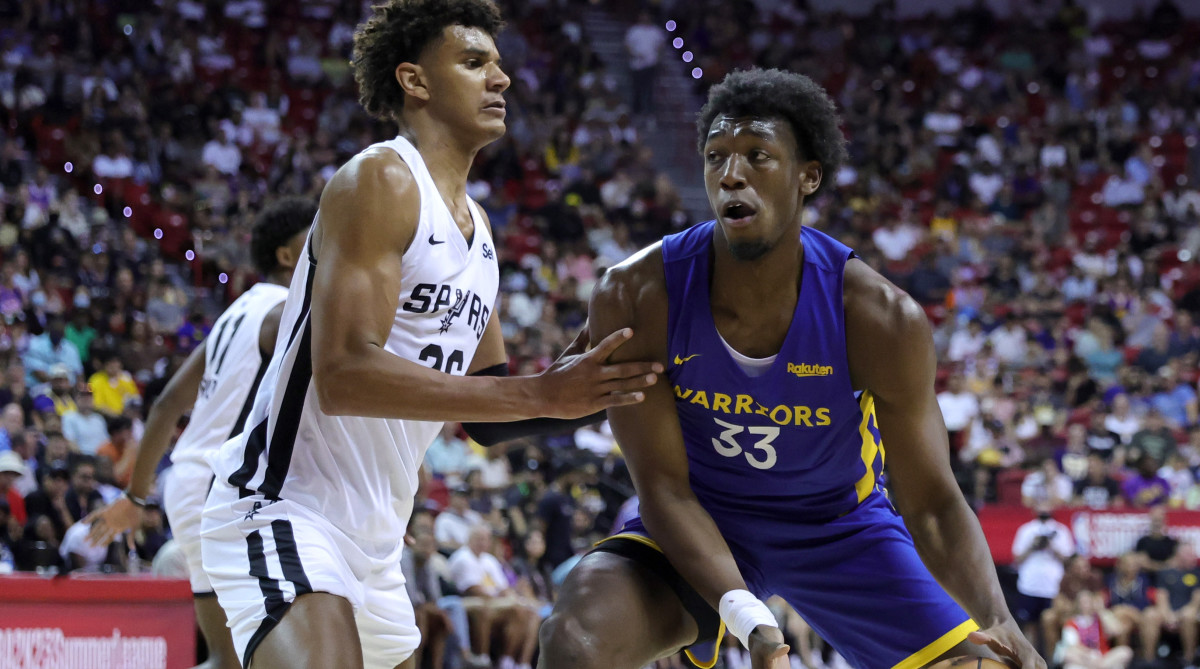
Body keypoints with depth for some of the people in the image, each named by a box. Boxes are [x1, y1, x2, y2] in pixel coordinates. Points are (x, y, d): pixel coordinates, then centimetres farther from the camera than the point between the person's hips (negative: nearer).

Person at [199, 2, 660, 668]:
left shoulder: (476, 226, 15)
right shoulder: (379, 181, -13)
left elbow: (488, 407, 22)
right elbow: (344, 376, -25)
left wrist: (572, 389, 0)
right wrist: (539, 394, -26)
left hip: (375, 535, 10)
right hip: (286, 509, -10)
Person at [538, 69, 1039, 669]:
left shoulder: (881, 318, -23)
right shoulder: (635, 298, -23)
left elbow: (934, 506, -18)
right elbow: (663, 485, -20)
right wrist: (746, 616, -35)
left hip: (840, 524, 1)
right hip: (700, 523, -1)